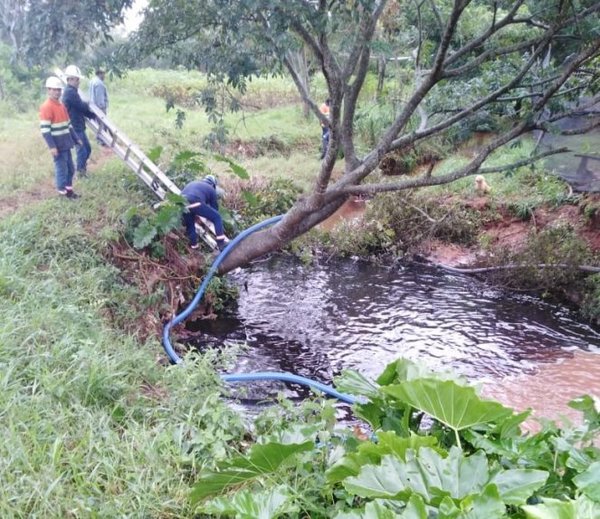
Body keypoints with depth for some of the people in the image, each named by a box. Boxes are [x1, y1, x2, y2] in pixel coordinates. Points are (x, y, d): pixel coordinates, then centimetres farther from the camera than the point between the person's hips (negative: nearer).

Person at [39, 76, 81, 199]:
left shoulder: (61, 105, 13)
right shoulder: (46, 107, -15)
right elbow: (44, 129, -19)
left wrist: (75, 138, 19)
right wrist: (52, 146, -22)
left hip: (66, 142, 9)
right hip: (57, 144, -9)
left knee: (70, 168, 14)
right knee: (61, 168, -2)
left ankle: (68, 188, 26)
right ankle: (63, 191, 9)